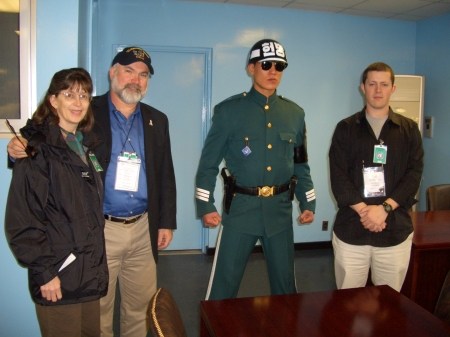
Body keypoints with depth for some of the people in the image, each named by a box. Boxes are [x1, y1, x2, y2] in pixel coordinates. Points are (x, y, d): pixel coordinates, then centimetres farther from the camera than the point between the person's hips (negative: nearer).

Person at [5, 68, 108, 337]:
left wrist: (98, 263, 14)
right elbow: (21, 220, -15)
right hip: (59, 279, -6)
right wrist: (45, 272, -16)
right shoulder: (38, 150, -10)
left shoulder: (88, 145, 12)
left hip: (91, 274, 7)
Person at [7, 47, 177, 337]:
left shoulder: (157, 121, 9)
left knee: (141, 306, 15)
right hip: (99, 229, -3)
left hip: (143, 229, 4)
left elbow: (166, 175, 11)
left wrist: (167, 222, 9)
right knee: (97, 310, 9)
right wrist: (23, 149, -24)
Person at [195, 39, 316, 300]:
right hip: (240, 210, -3)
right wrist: (205, 205, -7)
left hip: (280, 211, 4)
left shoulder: (295, 114, 7)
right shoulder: (229, 111, -4)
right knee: (224, 283, 3)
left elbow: (301, 163, 14)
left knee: (285, 282, 16)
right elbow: (209, 162, -3)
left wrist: (308, 203, 11)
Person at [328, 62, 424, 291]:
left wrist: (384, 208, -13)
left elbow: (414, 174, 0)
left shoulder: (409, 129, 9)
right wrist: (363, 210, -14)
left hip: (395, 231, 1)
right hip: (351, 229, 0)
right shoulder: (346, 128, 7)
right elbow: (338, 176, -2)